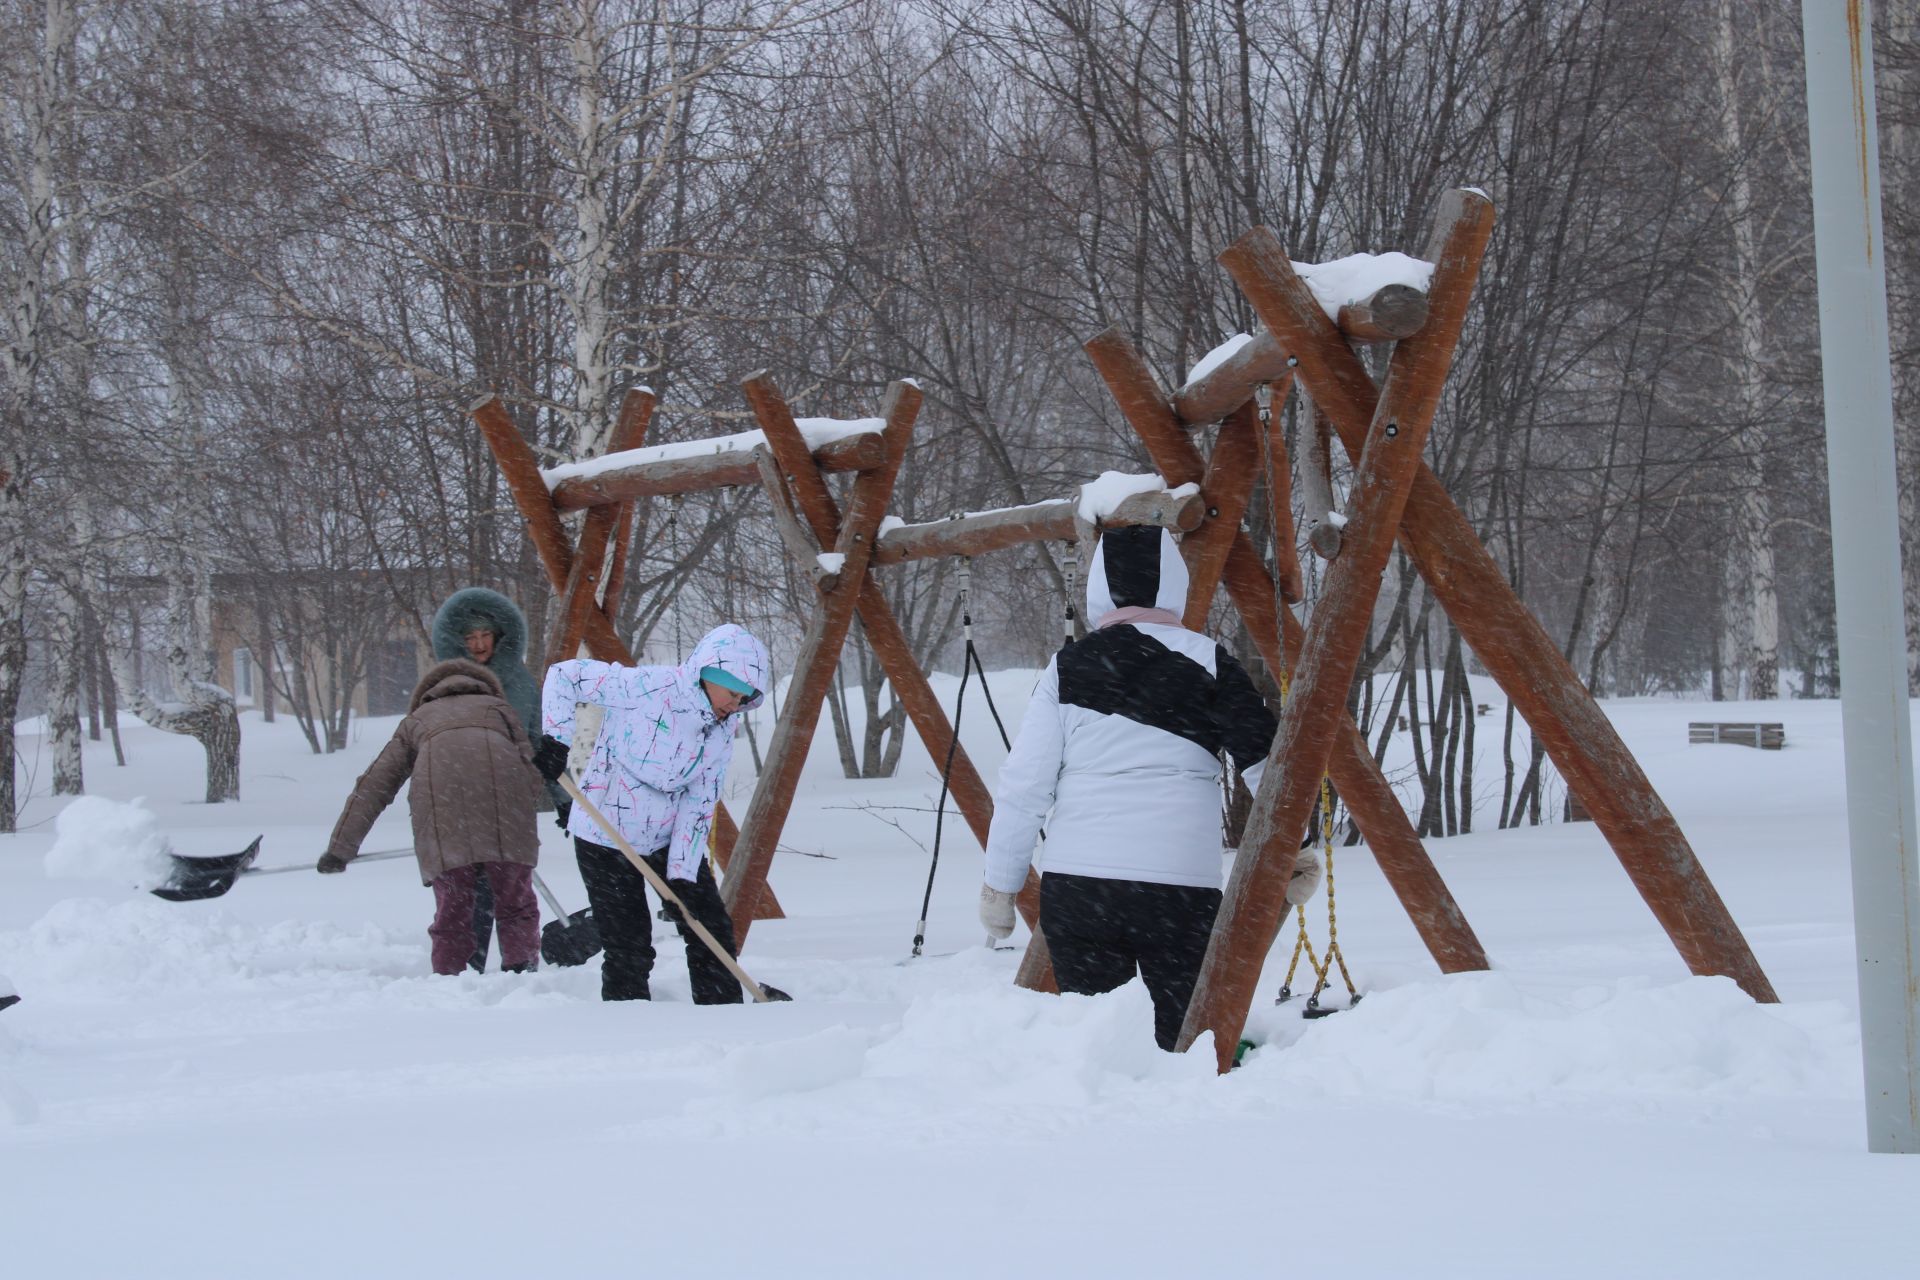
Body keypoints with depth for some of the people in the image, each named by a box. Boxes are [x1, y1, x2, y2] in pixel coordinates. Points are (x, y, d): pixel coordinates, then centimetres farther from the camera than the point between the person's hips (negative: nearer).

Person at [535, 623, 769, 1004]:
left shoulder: (724, 729, -2)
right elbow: (565, 674, -15)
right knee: (629, 947, -4)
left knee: (712, 928, 4)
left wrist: (682, 873, -12)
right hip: (607, 836, -6)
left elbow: (699, 803, -4)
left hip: (669, 838, 6)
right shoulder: (647, 686, -21)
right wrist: (555, 738, -24)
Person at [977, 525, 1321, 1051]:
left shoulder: (1067, 668, 4)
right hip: (1182, 886, -1)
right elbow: (1265, 762, 2)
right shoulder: (1208, 663, 1)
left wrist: (999, 885, 10)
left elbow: (1023, 786, 2)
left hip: (1073, 885, 1)